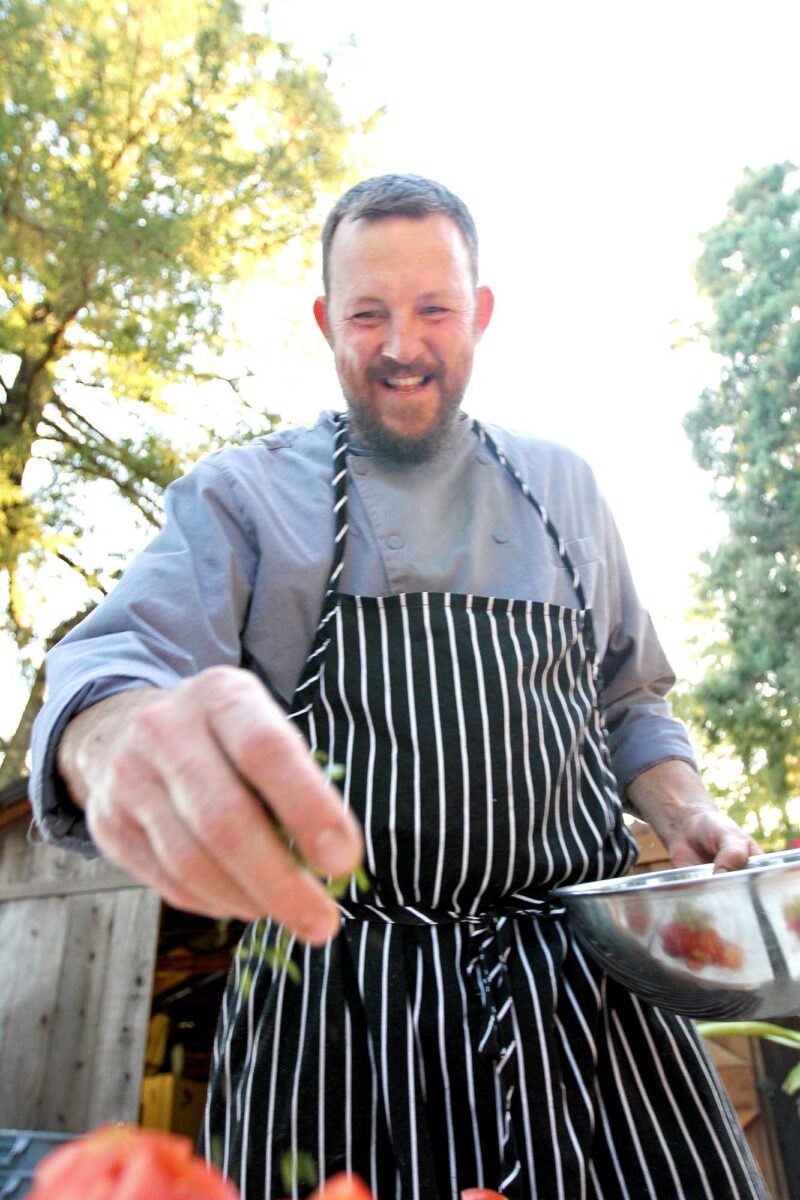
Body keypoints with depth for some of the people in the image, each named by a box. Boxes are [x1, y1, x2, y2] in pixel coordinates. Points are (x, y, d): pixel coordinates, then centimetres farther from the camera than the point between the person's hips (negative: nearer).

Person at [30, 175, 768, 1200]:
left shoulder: (561, 488, 12)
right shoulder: (242, 494, 3)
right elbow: (121, 657, -13)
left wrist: (685, 814, -1)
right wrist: (121, 739, -36)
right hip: (337, 1002, -2)